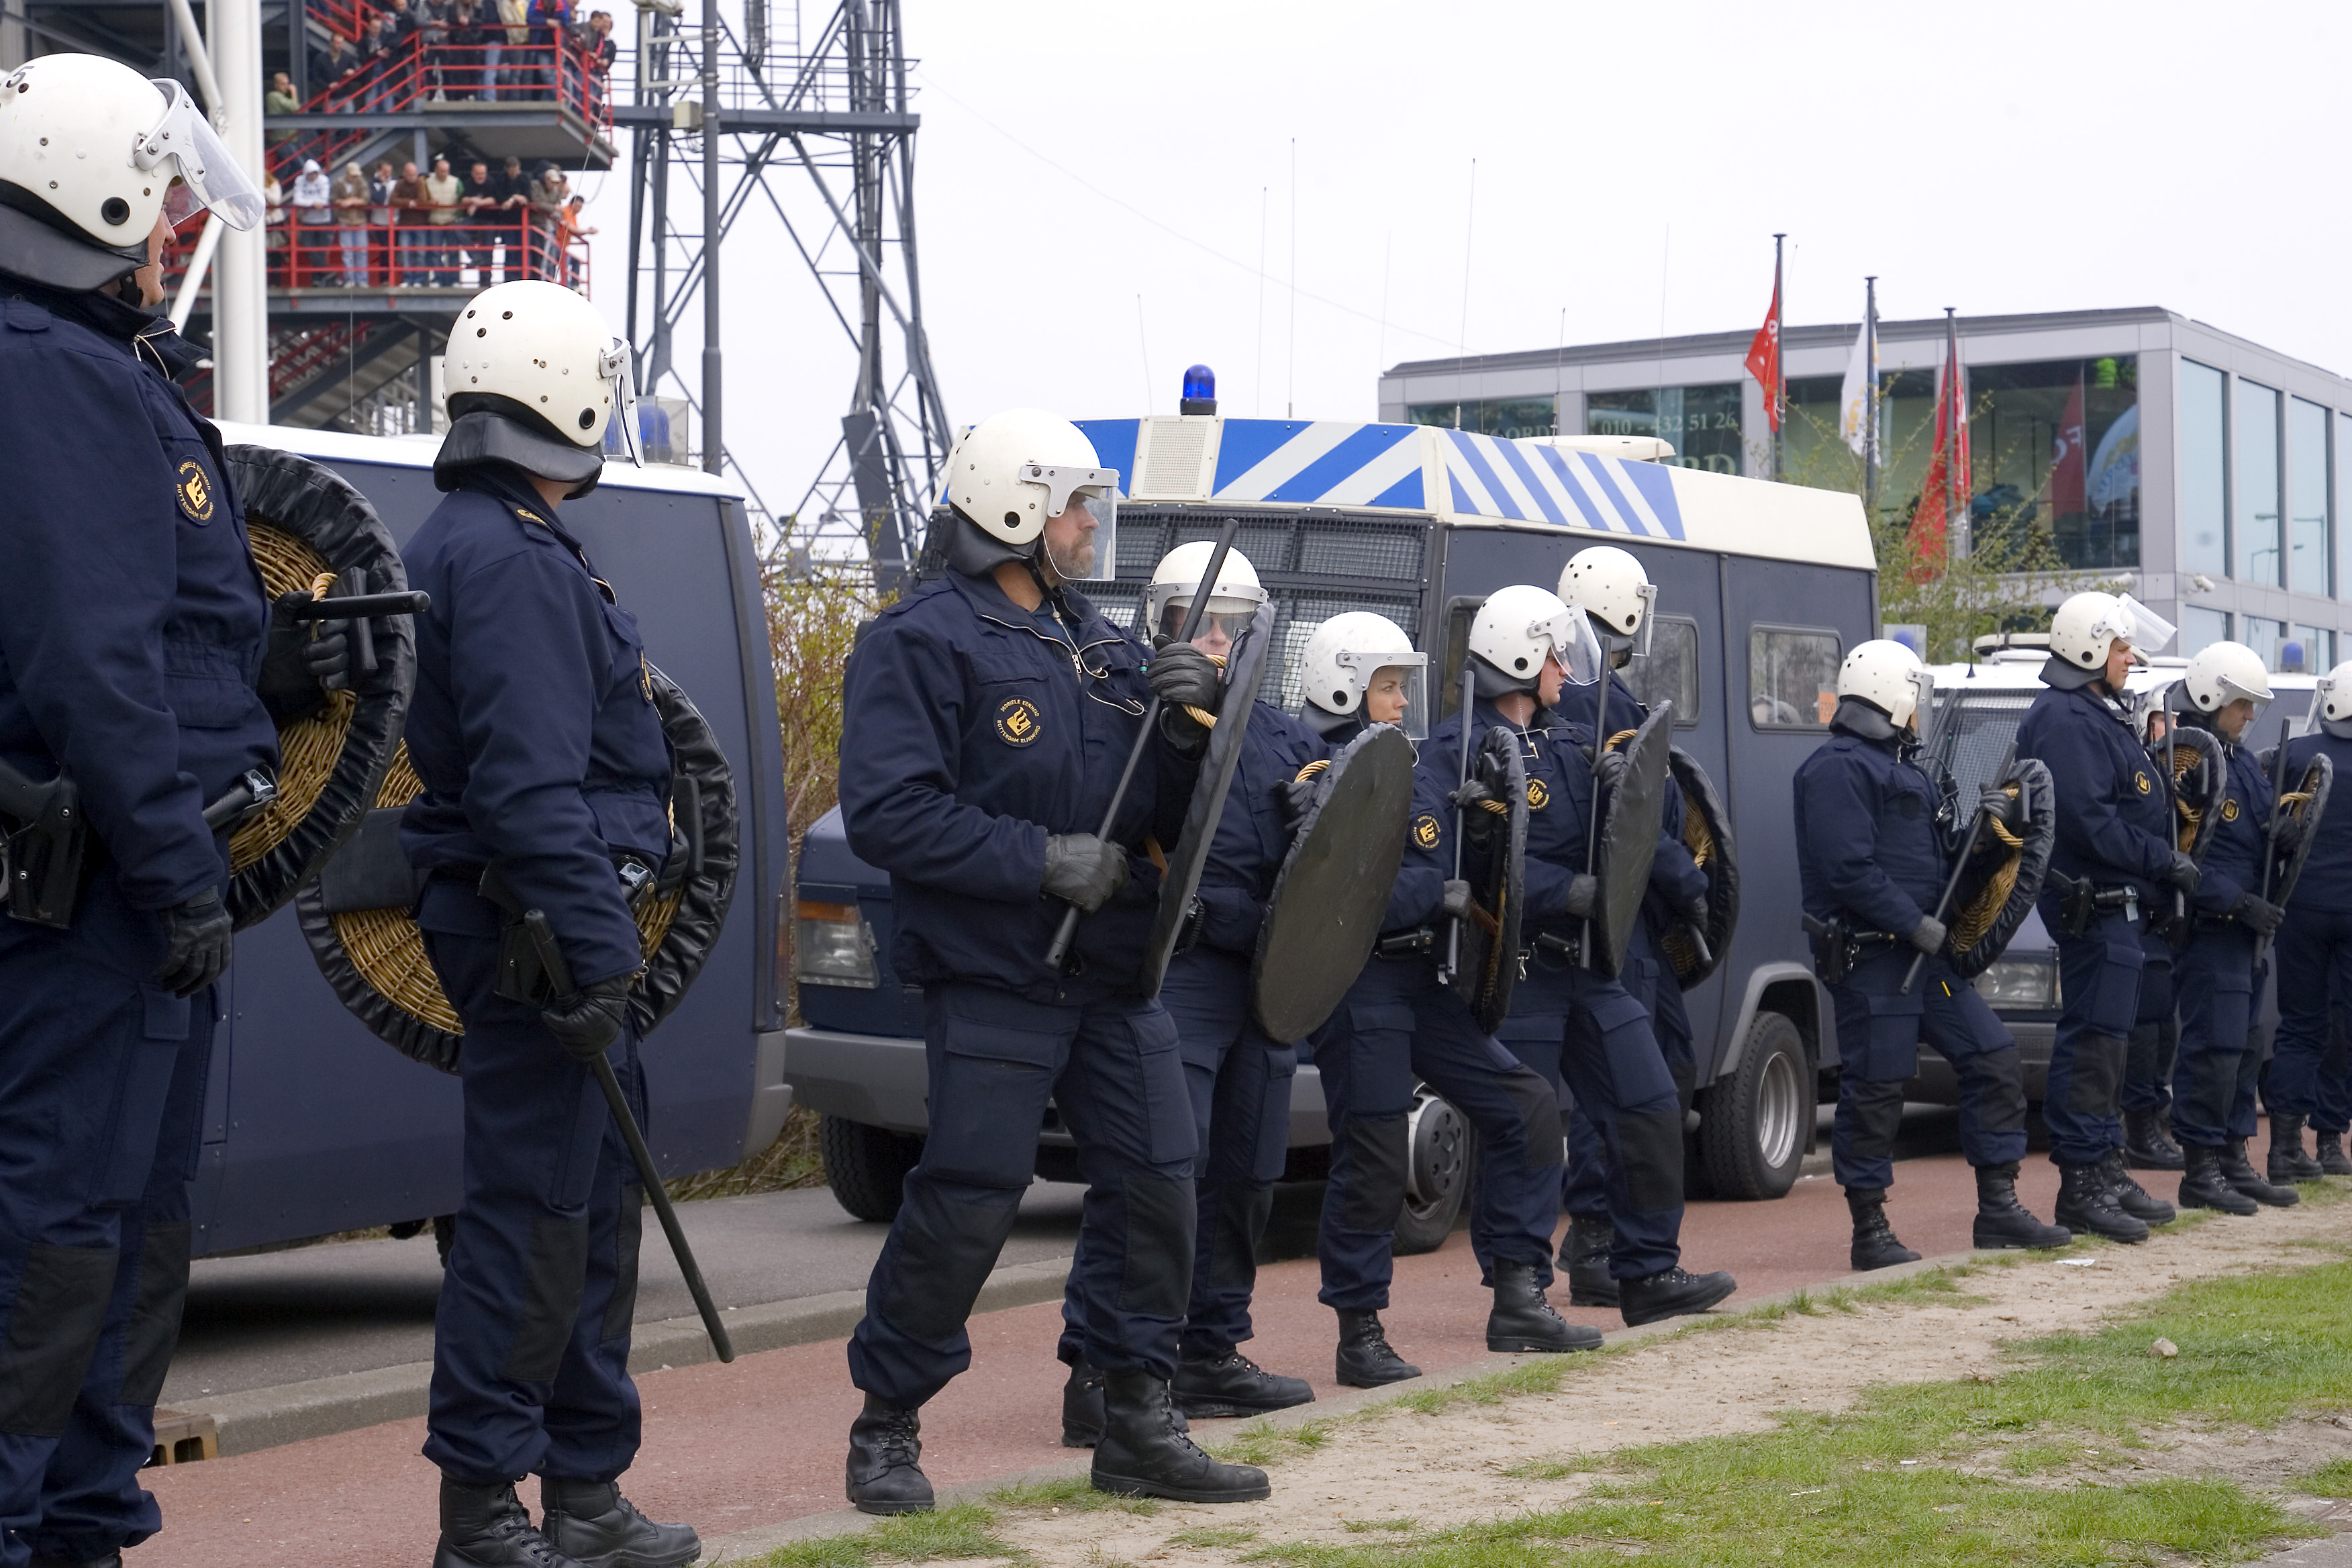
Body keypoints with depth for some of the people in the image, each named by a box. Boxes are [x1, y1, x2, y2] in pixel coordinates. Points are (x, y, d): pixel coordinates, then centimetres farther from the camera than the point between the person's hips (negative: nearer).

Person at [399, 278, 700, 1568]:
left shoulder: (487, 546, 18)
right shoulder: (511, 564, -16)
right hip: (534, 926, -11)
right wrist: (593, 948, -24)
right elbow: (530, 786, -23)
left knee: (592, 1206, 15)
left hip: (549, 927, 11)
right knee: (532, 1212, -7)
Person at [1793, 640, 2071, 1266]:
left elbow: (1938, 857, 21)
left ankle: (1998, 1209, 14)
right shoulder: (1837, 769, -11)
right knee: (1874, 1088, -5)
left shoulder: (1903, 767, 22)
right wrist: (1916, 925, -20)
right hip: (1870, 958, -10)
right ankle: (1870, 1232, 3)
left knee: (1994, 1060, 7)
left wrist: (1982, 826, 2)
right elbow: (1848, 868, -21)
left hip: (1925, 952, 10)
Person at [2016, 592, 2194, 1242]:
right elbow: (2090, 822, -23)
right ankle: (2082, 1184, -8)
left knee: (2108, 1037, 15)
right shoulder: (2064, 721, -16)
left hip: (2116, 902, 11)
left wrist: (2164, 861, 11)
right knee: (2094, 1038, -10)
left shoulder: (2098, 717, 19)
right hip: (2093, 902, -11)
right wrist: (2165, 860, -17)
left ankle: (2107, 1171, 23)